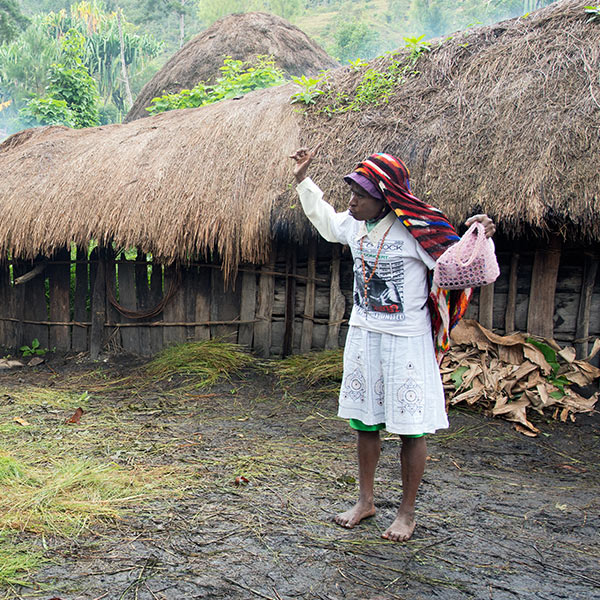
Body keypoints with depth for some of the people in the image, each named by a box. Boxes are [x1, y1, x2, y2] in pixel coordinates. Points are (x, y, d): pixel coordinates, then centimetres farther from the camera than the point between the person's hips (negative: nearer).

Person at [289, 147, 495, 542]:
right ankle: (366, 500, 31)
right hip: (363, 336, 6)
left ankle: (408, 512, 19)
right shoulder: (354, 224, 3)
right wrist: (303, 180, 27)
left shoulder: (415, 228, -16)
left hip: (406, 342, -6)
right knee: (365, 422, 14)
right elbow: (324, 219, 25)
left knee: (411, 428, 3)